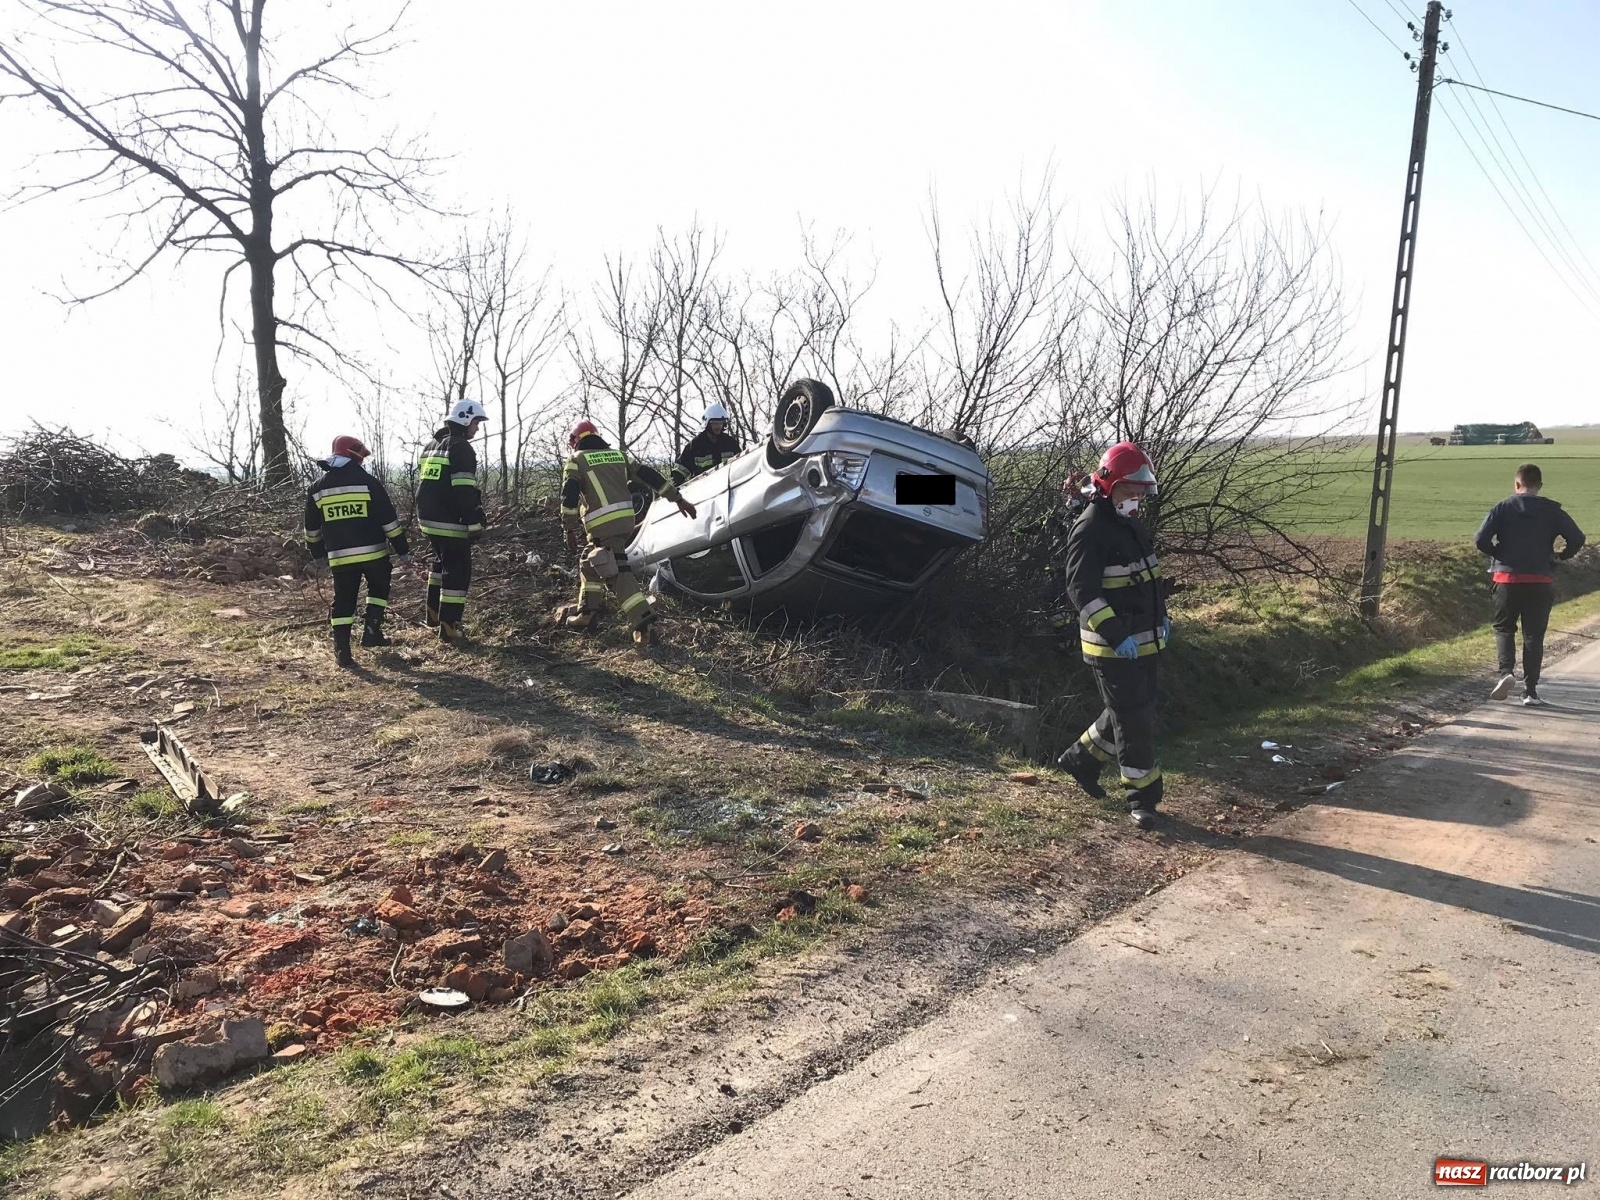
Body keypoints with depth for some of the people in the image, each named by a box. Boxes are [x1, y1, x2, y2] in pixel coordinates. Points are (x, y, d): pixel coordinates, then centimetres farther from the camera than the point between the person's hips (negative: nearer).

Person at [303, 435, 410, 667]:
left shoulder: (318, 488, 7)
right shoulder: (369, 483, -5)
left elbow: (312, 528, 15)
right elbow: (389, 520, -5)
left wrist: (317, 552, 30)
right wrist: (402, 549, 2)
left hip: (339, 557, 2)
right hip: (373, 552, -2)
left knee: (343, 601, 8)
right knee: (378, 589, 22)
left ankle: (342, 651, 2)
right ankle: (371, 631, 13)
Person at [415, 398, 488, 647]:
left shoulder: (430, 446, 17)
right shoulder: (461, 448, -13)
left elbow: (421, 484, 22)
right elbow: (466, 492, -20)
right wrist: (475, 524, -20)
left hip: (429, 520, 9)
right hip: (452, 523, -9)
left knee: (441, 561, 27)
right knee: (457, 571, -4)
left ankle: (434, 612, 33)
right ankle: (449, 629, -4)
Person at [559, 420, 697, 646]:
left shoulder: (576, 460, 5)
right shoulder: (618, 455, 18)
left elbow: (569, 495, -7)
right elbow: (648, 476, 13)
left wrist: (570, 529, -3)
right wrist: (677, 498, 13)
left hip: (603, 524, -7)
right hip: (626, 519, 7)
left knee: (616, 573, -8)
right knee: (589, 563, 22)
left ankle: (642, 618, -21)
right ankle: (585, 613, 27)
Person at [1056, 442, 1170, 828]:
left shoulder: (1130, 525, 12)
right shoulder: (1091, 529, -18)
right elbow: (1081, 589, -24)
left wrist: (1161, 616, 17)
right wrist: (1117, 635, -28)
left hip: (1143, 642, 9)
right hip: (1113, 648, -9)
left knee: (1131, 713, 18)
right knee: (1135, 722, -2)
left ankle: (1082, 758, 36)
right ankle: (1142, 798, 11)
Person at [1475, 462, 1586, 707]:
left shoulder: (1503, 507, -2)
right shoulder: (1553, 510, 2)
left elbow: (1482, 539, -12)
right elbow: (1577, 538, -4)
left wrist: (1499, 554, 6)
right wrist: (1560, 557, 12)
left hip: (1507, 579, -1)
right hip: (1541, 582, 1)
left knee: (1504, 627, 15)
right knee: (1534, 635, 8)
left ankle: (1506, 671, -10)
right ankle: (1530, 692, 9)